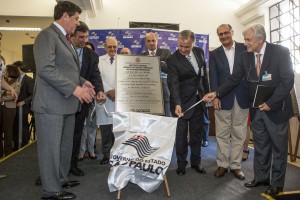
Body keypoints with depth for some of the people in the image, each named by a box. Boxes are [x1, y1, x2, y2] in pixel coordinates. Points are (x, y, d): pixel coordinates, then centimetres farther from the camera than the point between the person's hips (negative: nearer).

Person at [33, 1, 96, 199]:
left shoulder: (65, 38, 20)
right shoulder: (47, 35, -11)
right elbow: (46, 69, -23)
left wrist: (82, 82, 8)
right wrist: (74, 89, -21)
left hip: (66, 103, 10)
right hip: (51, 104, -10)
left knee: (65, 145, 18)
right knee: (51, 147, 1)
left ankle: (61, 179, 33)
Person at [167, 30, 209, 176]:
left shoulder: (199, 52, 1)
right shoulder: (172, 60, -16)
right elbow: (173, 83, -25)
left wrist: (207, 93, 13)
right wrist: (177, 104, -37)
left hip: (198, 100, 5)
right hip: (182, 102, -5)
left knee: (197, 133, 14)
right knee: (181, 135, 4)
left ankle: (196, 162, 29)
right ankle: (181, 164, 21)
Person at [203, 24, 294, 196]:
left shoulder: (280, 52, -12)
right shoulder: (246, 56, 1)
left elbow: (288, 80, -15)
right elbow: (235, 78, 0)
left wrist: (271, 103, -19)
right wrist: (216, 93, -11)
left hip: (276, 108, -4)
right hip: (256, 109, 4)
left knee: (279, 147, 9)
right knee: (260, 146, 14)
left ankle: (276, 183, 24)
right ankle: (261, 177, 29)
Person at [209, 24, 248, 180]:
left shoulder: (245, 49, 6)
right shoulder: (214, 54, 8)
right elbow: (213, 77, 1)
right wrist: (215, 96, -10)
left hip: (241, 98, 0)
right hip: (223, 98, 0)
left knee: (238, 134, 7)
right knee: (222, 134, 6)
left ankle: (235, 165, 19)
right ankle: (222, 164, 18)